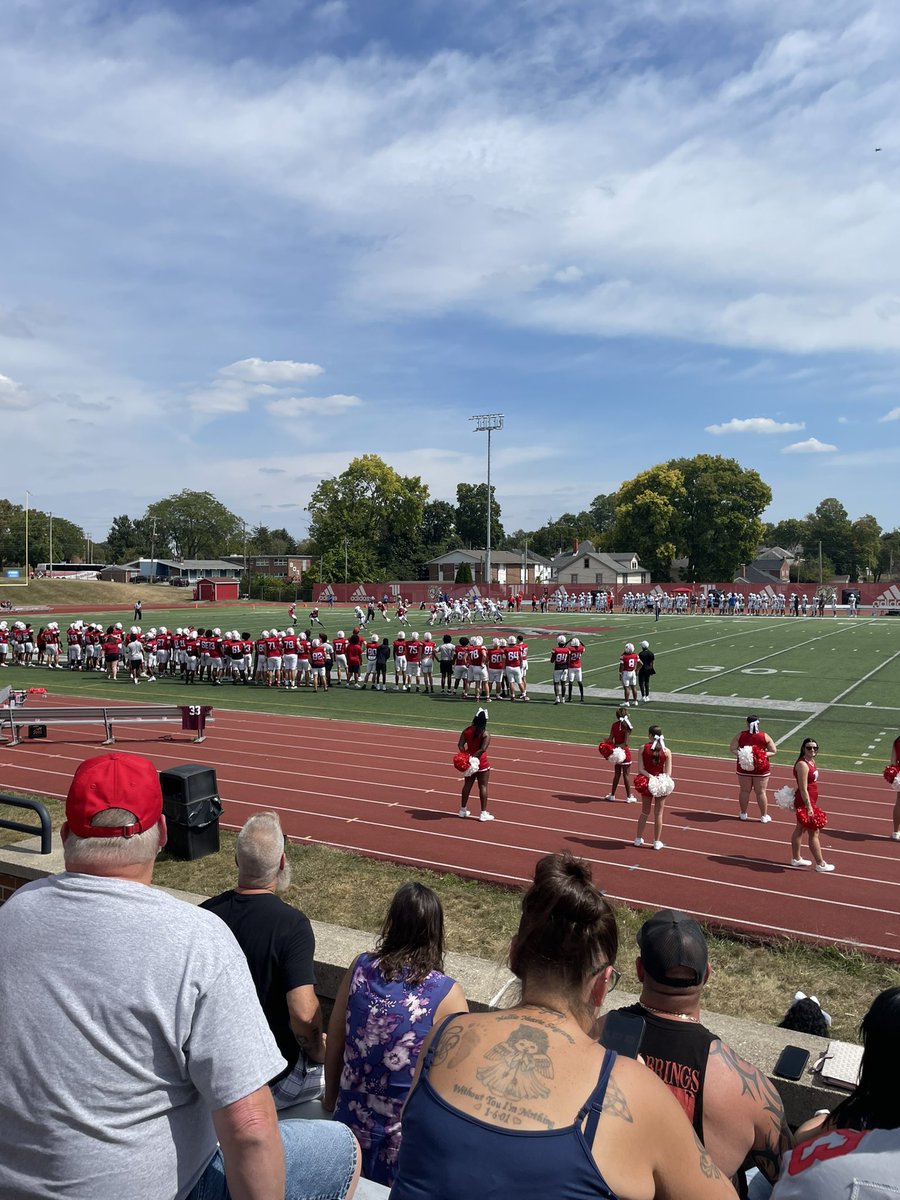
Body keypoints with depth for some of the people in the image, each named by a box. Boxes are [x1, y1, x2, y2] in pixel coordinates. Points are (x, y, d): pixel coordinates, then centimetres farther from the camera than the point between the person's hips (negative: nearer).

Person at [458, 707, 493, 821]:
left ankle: (463, 809, 27)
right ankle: (483, 813, 7)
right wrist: (473, 756, -17)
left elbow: (460, 745, -4)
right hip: (481, 763, -5)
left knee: (467, 785, 17)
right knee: (483, 787, 4)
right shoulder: (485, 734, -15)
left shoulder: (467, 730, 0)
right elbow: (483, 749, -24)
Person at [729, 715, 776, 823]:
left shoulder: (740, 735, -6)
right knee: (761, 792, 8)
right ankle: (764, 816, 17)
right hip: (761, 768, -1)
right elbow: (773, 751, -3)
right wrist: (763, 755, -7)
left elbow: (732, 749, -6)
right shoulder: (764, 736, -7)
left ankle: (744, 814, 24)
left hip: (744, 767, 1)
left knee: (744, 790, 12)